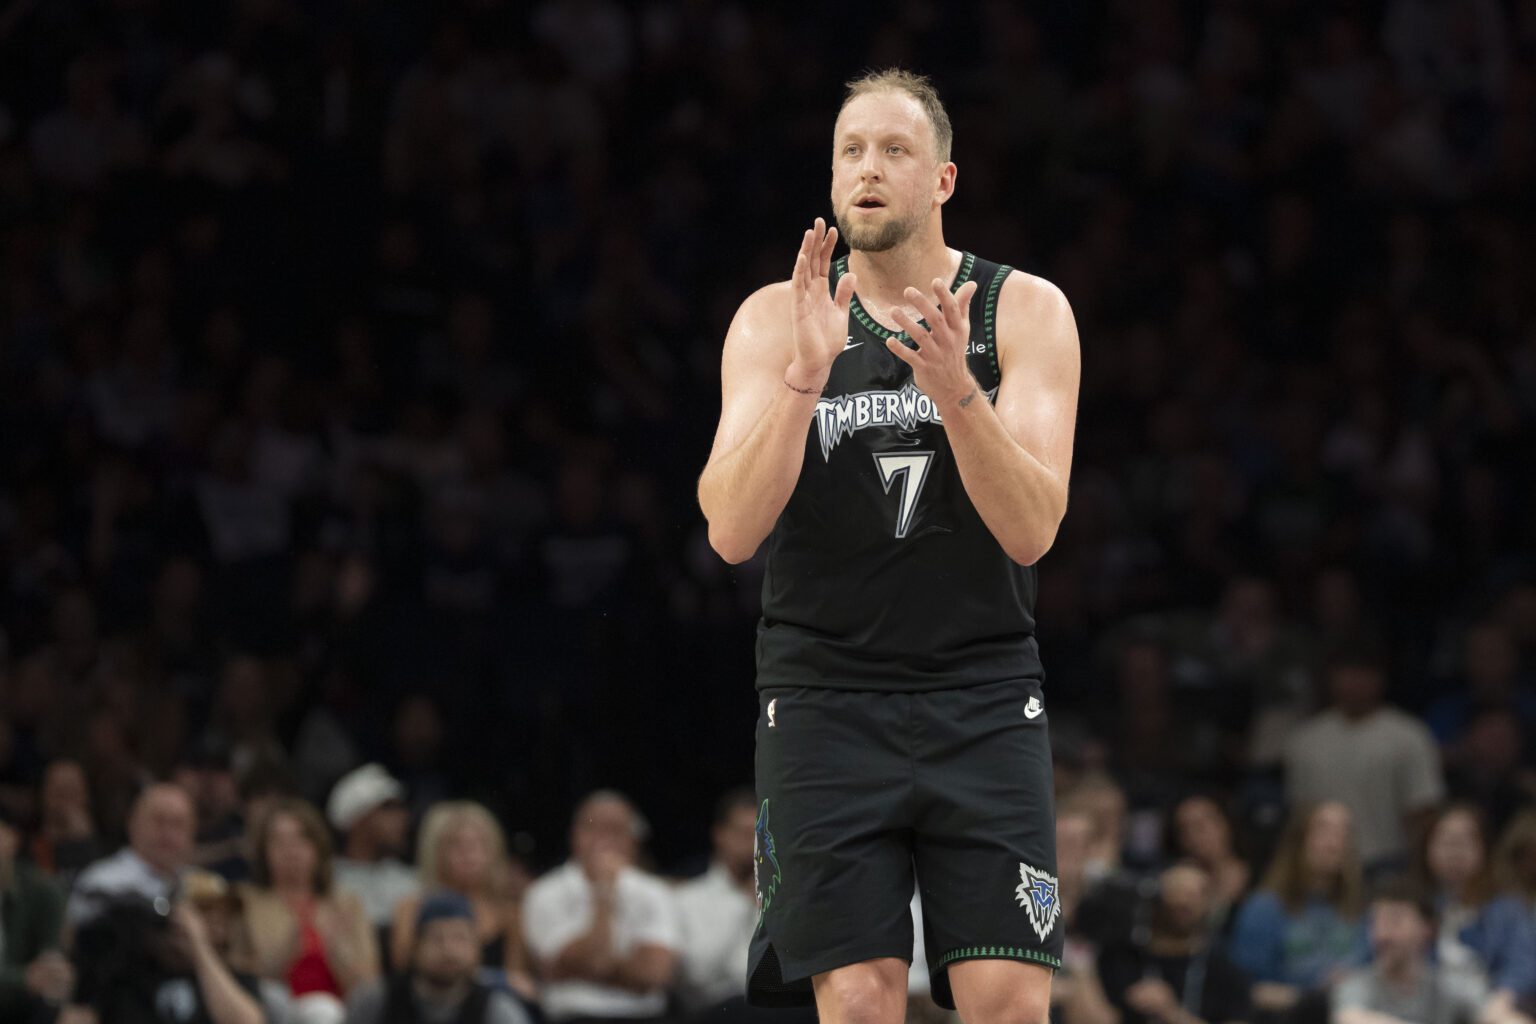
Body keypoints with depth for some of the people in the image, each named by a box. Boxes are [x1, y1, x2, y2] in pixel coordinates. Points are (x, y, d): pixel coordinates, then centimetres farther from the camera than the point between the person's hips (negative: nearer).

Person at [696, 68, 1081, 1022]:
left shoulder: (1025, 311, 2)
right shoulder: (775, 319, 3)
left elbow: (1031, 530, -10)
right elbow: (732, 532, -9)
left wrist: (955, 389, -26)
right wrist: (806, 374, -23)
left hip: (984, 699, 0)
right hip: (827, 697, 0)